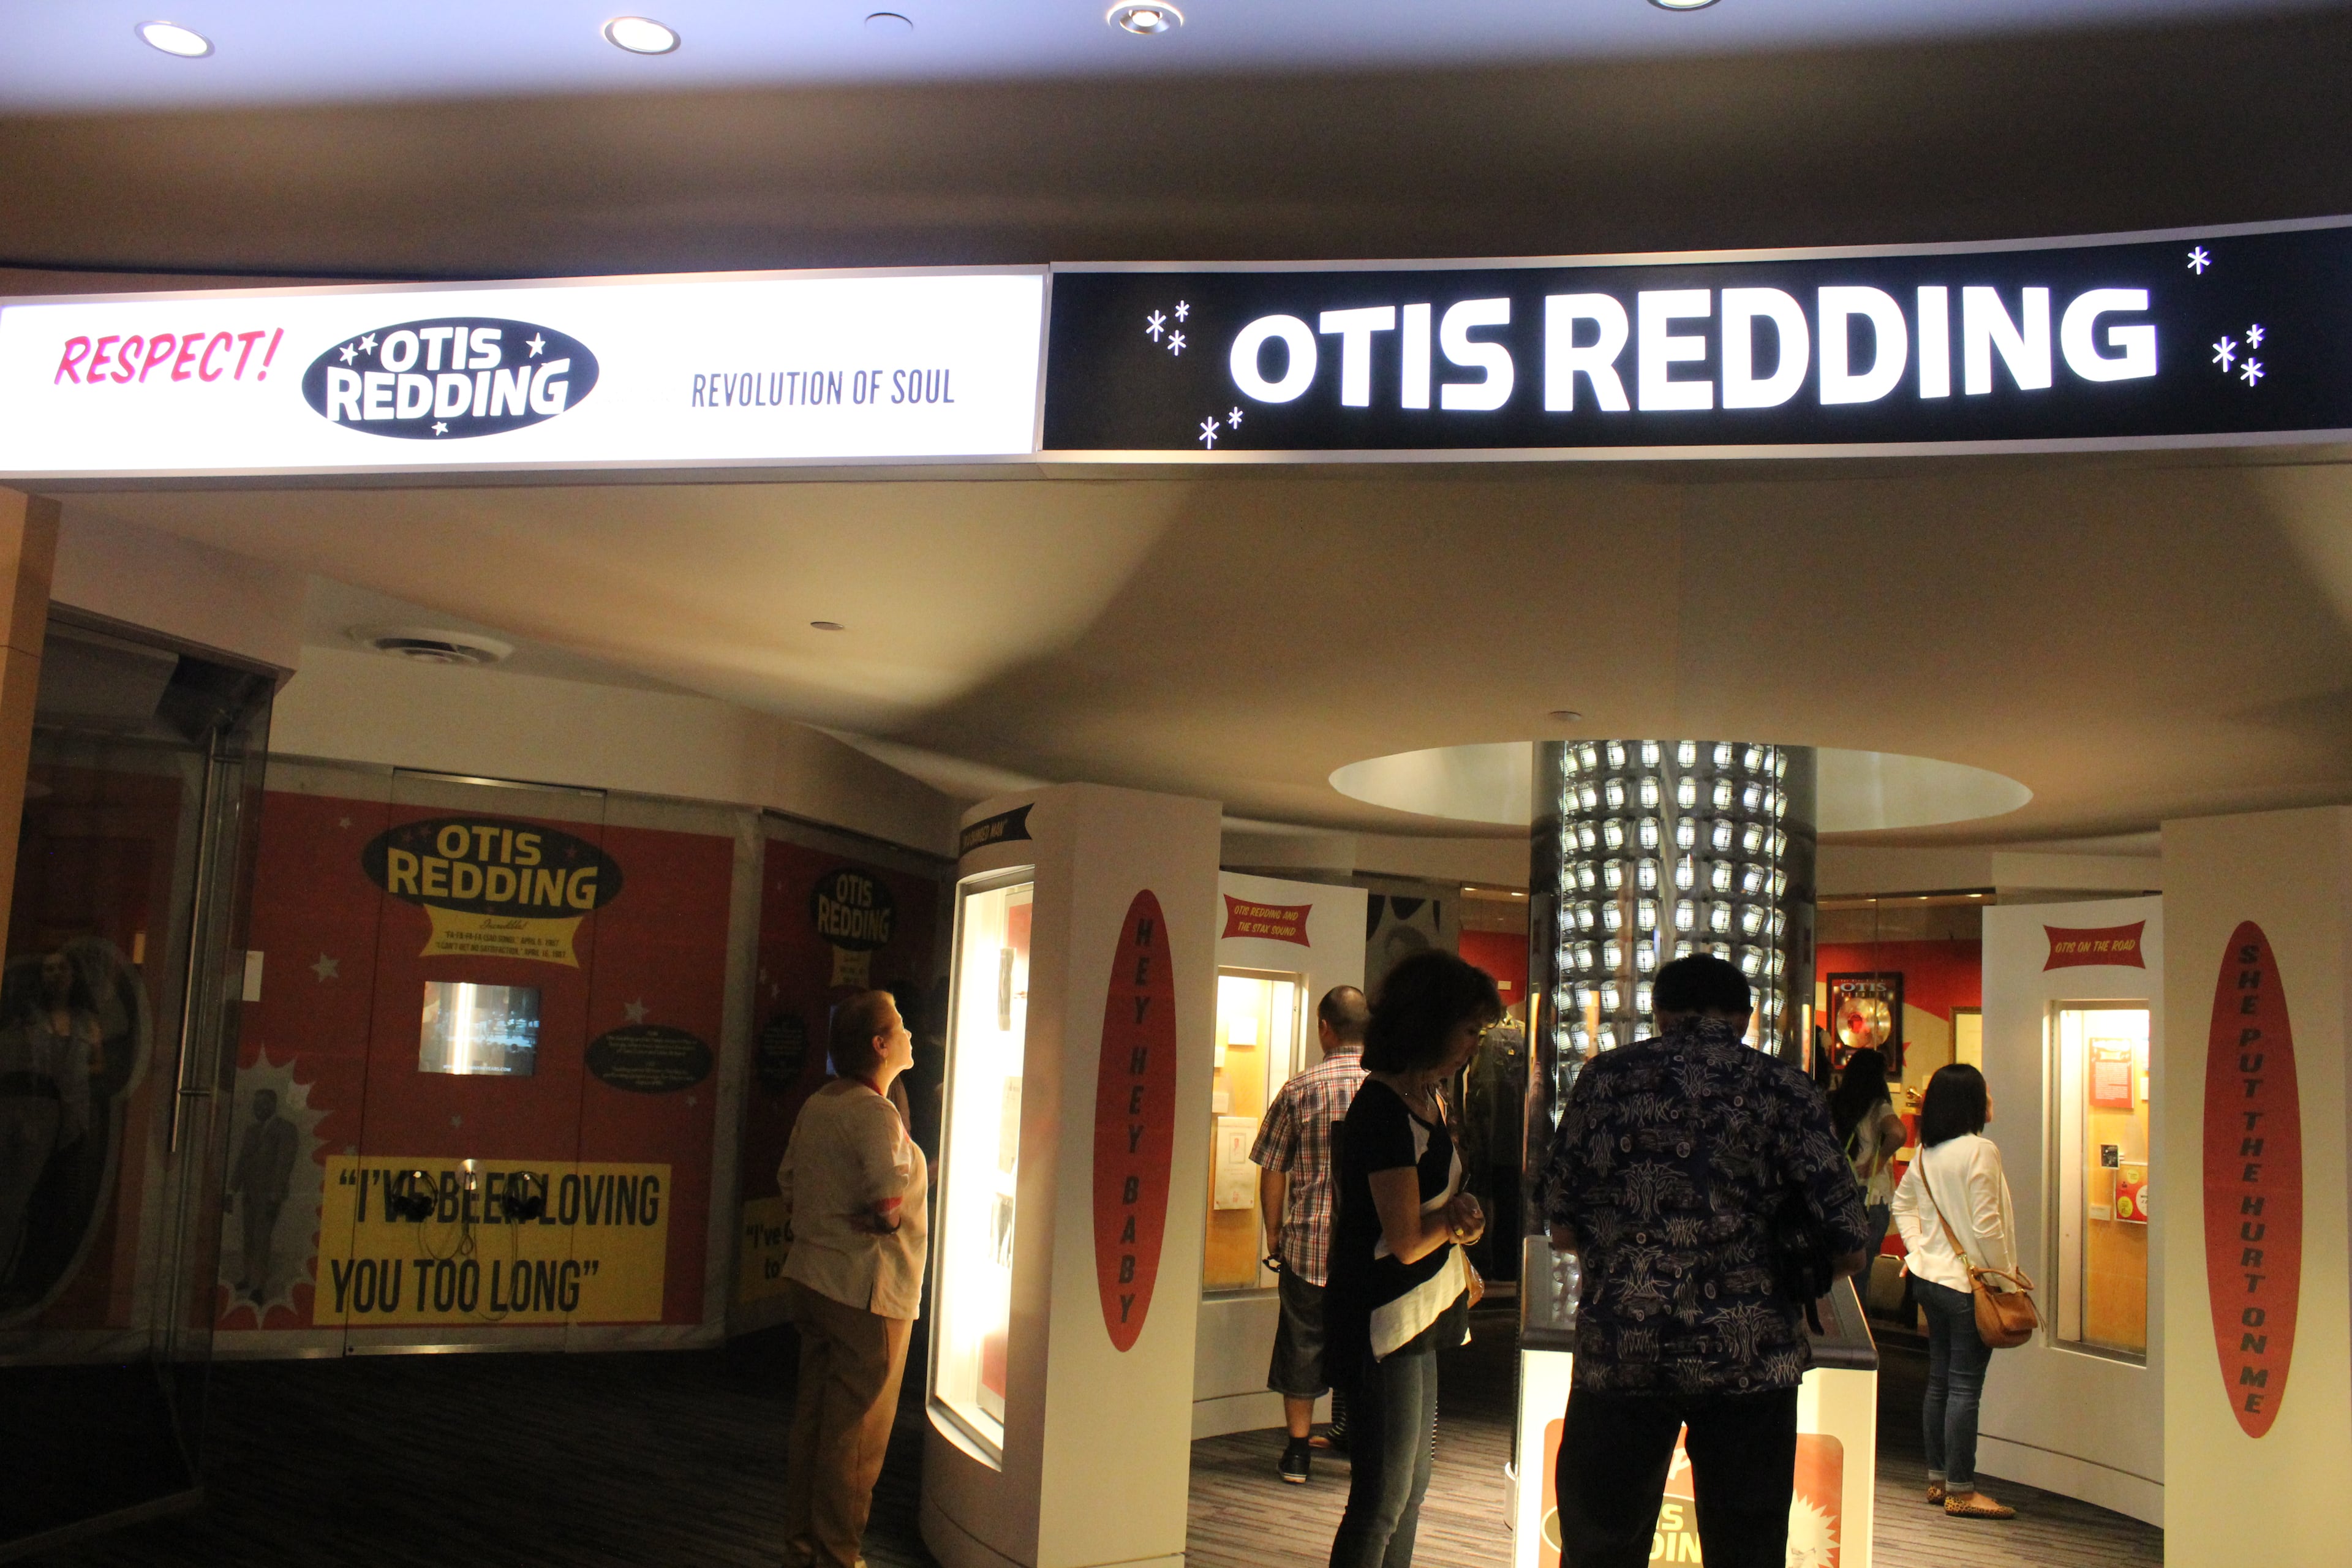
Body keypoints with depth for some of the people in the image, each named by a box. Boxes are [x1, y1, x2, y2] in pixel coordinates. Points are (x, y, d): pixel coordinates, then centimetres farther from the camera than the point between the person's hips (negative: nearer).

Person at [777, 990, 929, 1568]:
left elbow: (790, 1189, 13)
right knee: (856, 1433, 2)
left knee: (812, 1417, 16)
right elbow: (889, 1211, -24)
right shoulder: (877, 1115, -18)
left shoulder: (816, 1106, 8)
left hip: (810, 1277, 9)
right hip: (866, 1289, -9)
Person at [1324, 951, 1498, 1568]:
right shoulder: (1384, 1111, -21)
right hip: (1383, 1323, -10)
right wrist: (1457, 1219, -2)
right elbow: (1407, 1241, -21)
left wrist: (1455, 1219, -4)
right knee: (1382, 1504, -3)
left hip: (1417, 1317, 10)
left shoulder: (1428, 1101, 9)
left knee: (1409, 1490, 20)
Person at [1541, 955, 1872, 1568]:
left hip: (1621, 1353, 1)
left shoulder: (1607, 1077, 3)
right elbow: (1848, 1248, -2)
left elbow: (1561, 1226, 6)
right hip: (1751, 1357, 0)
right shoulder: (1786, 1091, 0)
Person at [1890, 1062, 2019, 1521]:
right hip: (1969, 1281, -8)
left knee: (1939, 1381, 14)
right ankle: (1961, 1491, 2)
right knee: (1964, 1387, -3)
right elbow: (1987, 1225, -18)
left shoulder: (1925, 1152, 7)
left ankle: (1938, 1479, 22)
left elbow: (1903, 1202, 18)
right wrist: (2007, 1275, -8)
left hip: (1929, 1277, 8)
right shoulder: (1979, 1151, -16)